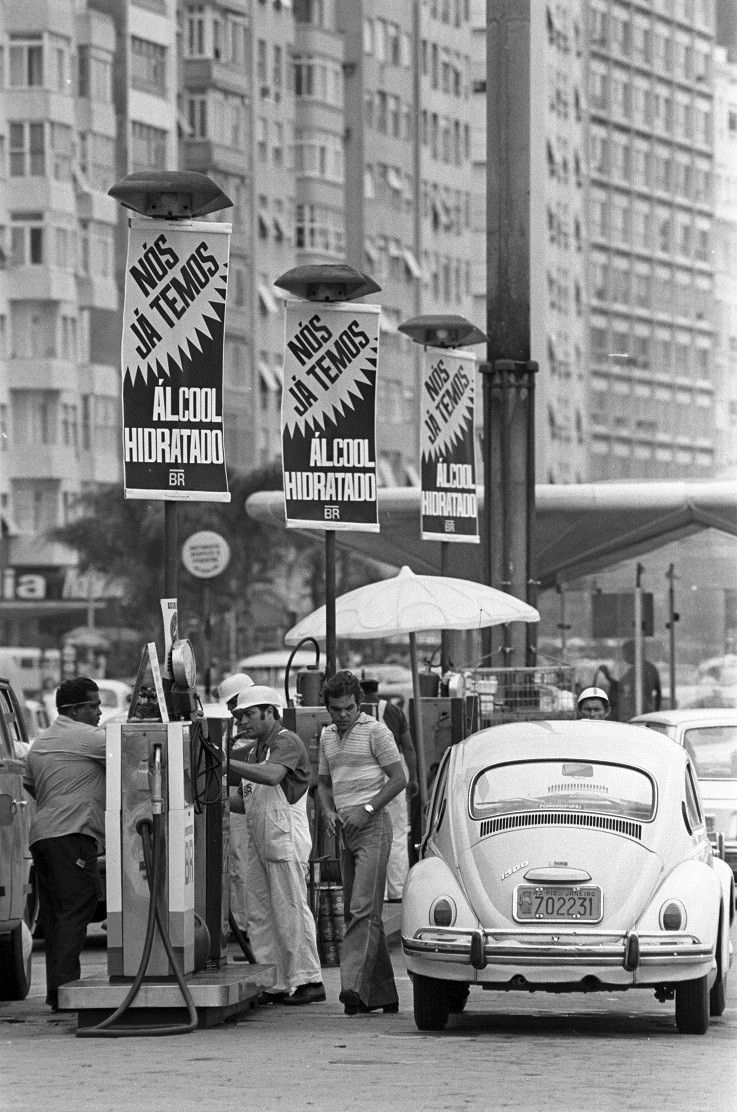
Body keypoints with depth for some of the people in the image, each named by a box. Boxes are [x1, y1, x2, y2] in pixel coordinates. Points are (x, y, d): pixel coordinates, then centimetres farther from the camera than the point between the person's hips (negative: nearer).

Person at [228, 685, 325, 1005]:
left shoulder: (287, 742, -8)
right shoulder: (257, 748, 22)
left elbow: (271, 775, -28)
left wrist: (226, 761, -28)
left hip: (284, 835, -10)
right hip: (258, 838, 10)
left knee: (290, 909, -8)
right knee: (259, 913, 6)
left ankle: (310, 981, -4)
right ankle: (275, 984, 9)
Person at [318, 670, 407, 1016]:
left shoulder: (376, 731, -5)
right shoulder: (328, 735, 16)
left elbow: (399, 779, -8)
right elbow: (323, 782, 23)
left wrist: (366, 809, -16)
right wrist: (328, 811, 3)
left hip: (373, 828, -8)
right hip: (347, 832, 8)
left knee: (363, 909, -17)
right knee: (354, 912, 8)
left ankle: (354, 985, -28)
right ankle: (382, 994, 13)